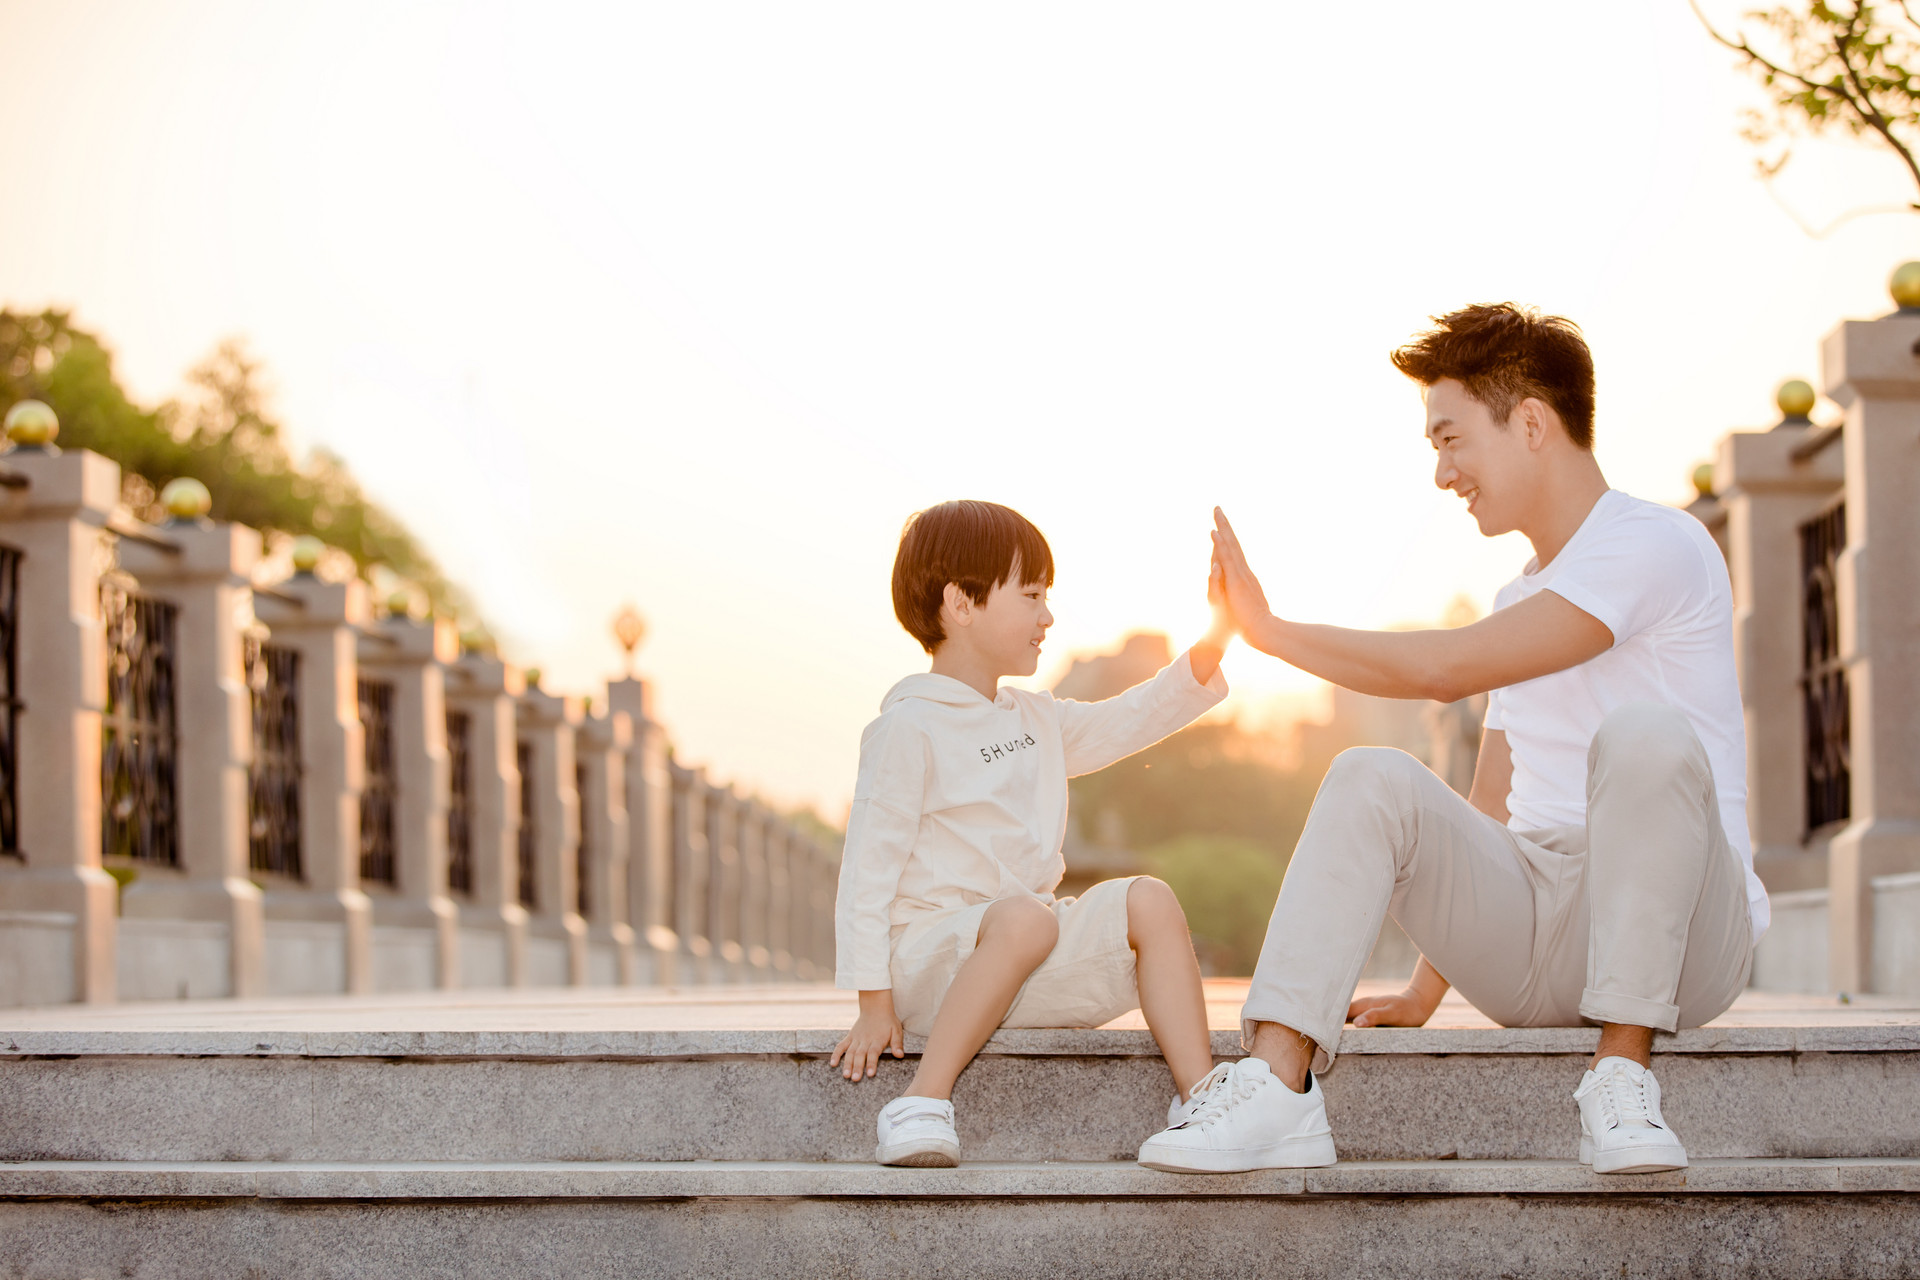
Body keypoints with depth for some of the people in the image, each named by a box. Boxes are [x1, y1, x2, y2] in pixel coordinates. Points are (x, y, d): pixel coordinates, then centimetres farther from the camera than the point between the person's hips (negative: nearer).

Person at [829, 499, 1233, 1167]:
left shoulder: (1036, 721, 18)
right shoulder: (908, 729, -8)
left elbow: (1129, 720, 24)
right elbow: (870, 864, -12)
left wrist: (1215, 638, 10)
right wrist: (874, 1004, -17)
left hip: (1032, 967, 8)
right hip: (930, 953, -8)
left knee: (1148, 899, -11)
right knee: (1026, 917, -37)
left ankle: (1198, 1098, -16)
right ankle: (922, 1104, -39)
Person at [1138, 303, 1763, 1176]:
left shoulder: (1656, 546, -7)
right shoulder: (1522, 598, 22)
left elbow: (1446, 669, -17)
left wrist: (1273, 631, -7)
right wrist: (1422, 995, 13)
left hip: (1682, 935, -7)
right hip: (1536, 942, 7)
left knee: (1646, 734, -34)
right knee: (1373, 782, -15)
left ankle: (1622, 1080, -29)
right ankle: (1278, 1089, -30)